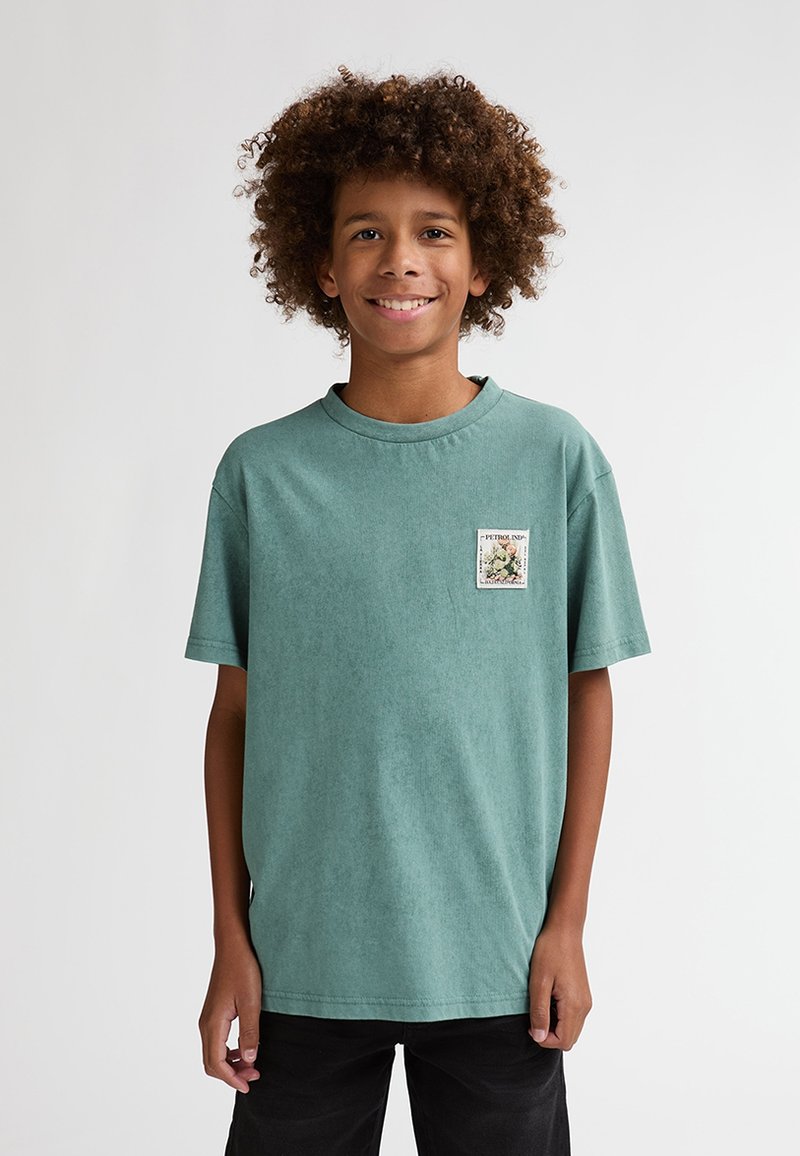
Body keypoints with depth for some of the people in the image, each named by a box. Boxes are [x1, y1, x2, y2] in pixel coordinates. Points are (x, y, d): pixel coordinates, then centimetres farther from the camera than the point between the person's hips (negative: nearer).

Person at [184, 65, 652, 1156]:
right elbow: (236, 710, 2)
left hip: (498, 963, 0)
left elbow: (588, 693, 1)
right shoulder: (261, 472, -2)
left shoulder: (557, 458, -4)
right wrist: (231, 939, 2)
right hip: (301, 964, 1)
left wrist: (568, 921, -1)